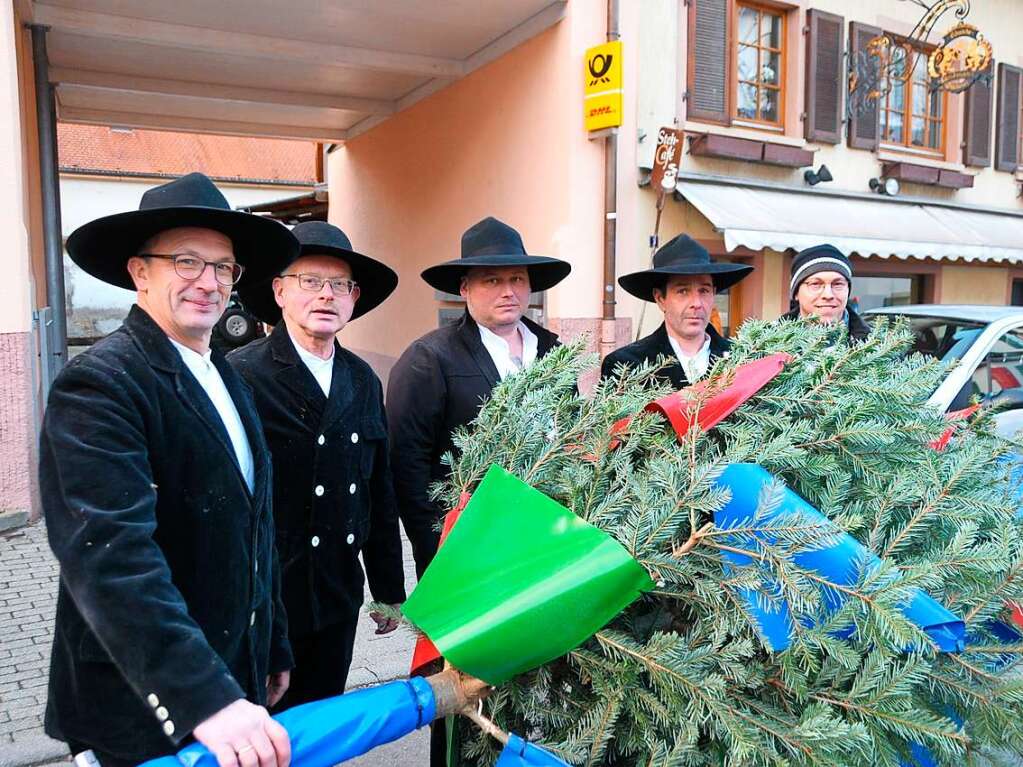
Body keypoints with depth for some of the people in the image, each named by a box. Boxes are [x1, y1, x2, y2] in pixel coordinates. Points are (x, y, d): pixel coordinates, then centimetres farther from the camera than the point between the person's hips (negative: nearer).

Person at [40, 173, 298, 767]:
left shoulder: (227, 378, 7)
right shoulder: (98, 384, -18)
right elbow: (112, 555, -29)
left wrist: (275, 650, 15)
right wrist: (203, 698, -35)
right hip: (143, 712, -7)